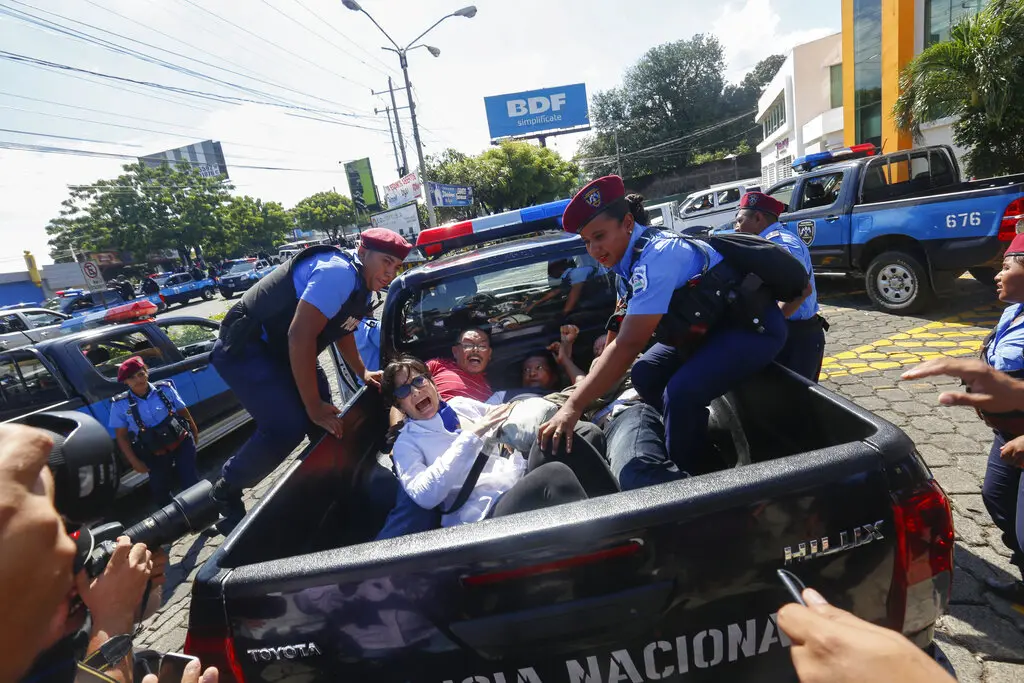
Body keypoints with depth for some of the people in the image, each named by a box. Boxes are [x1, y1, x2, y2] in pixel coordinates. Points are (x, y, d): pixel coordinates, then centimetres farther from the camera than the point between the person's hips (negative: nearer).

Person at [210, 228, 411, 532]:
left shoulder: (360, 286, 4)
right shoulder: (338, 272, -27)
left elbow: (341, 329, 21)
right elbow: (300, 336, -32)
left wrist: (363, 372, 12)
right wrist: (314, 406, -26)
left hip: (282, 350, 10)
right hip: (244, 348, -10)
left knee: (327, 420, 8)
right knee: (287, 426, -21)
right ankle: (225, 493, 4)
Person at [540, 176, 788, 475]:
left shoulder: (656, 257, -29)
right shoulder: (633, 256, -1)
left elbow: (629, 344, -34)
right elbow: (627, 320, 11)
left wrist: (573, 406, -34)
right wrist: (595, 378, 11)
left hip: (753, 327, -9)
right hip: (713, 325, 9)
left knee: (681, 393, -28)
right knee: (644, 375, 4)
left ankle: (687, 474, -3)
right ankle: (703, 445, 18)